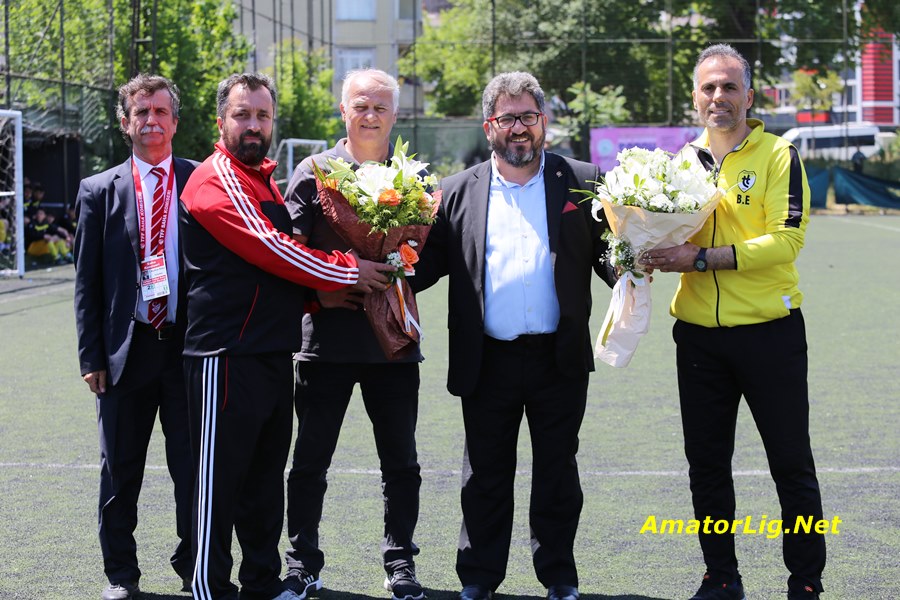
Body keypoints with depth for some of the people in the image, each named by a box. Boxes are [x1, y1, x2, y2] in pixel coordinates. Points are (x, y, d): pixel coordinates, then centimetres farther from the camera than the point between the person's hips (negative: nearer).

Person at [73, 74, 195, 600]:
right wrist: (92, 354, -2)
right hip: (126, 350, 1)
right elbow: (87, 281, 4)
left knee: (194, 466, 4)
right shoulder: (100, 191, 5)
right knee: (121, 470, 10)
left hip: (189, 346, -1)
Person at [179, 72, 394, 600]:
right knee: (221, 477, -3)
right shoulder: (216, 180, -10)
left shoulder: (266, 180, 19)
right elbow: (266, 247, -19)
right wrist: (348, 272, -11)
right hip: (228, 354, -9)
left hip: (274, 353, 9)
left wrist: (322, 293, 4)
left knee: (267, 474, 14)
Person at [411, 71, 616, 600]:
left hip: (560, 360, 0)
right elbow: (431, 262, 6)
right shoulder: (459, 193, 7)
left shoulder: (583, 184, 4)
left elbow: (608, 254, 4)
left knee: (557, 473, 10)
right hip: (488, 363, 1)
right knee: (486, 476, 10)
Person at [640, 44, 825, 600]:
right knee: (707, 464, 11)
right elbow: (667, 231, 18)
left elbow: (787, 240, -16)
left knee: (792, 464, 3)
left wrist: (703, 258, -23)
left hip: (769, 330, -5)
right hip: (699, 335, 5)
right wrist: (649, 255, -6)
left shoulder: (778, 154, -6)